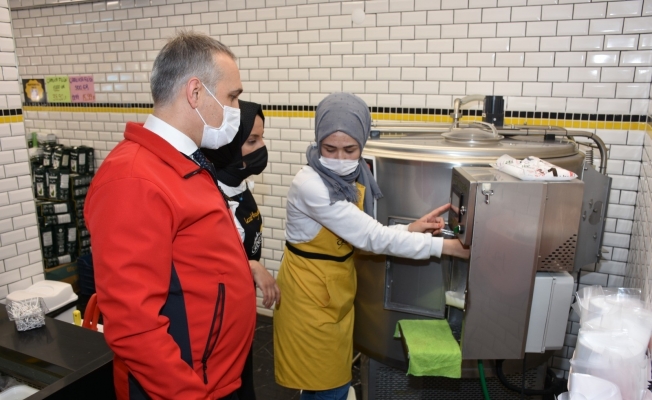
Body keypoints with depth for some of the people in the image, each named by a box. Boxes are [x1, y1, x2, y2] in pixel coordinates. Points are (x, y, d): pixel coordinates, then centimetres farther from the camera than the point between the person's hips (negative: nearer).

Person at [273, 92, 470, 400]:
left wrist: (411, 228, -11)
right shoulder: (310, 185, -28)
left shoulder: (356, 177, -3)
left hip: (337, 287, 7)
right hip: (309, 291, -7)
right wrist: (445, 246, -24)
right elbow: (372, 238, -28)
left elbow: (359, 235, 1)